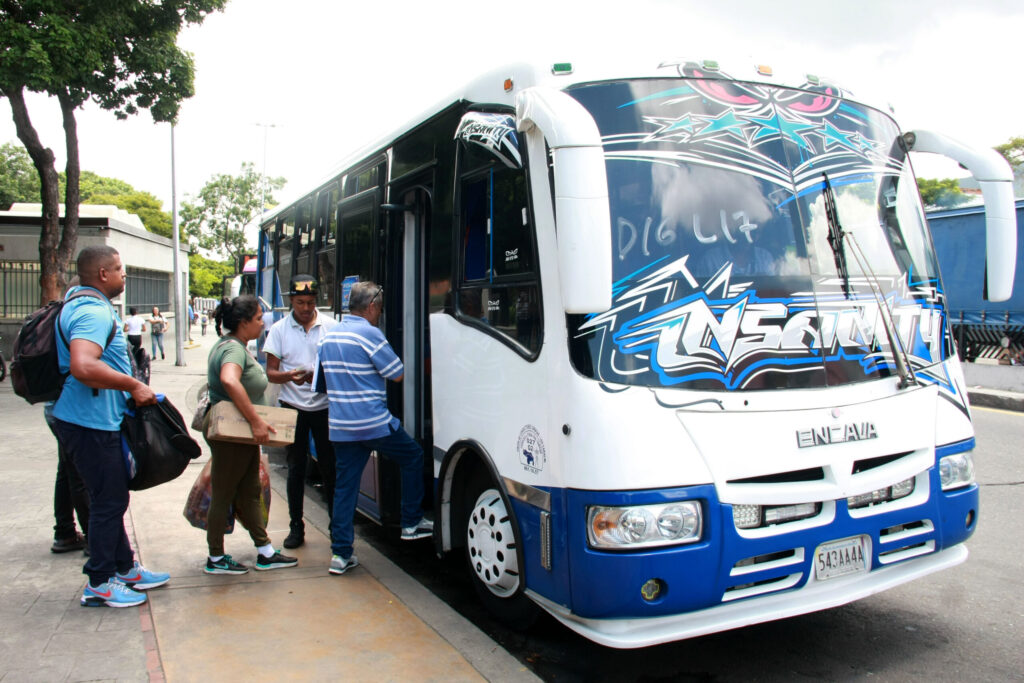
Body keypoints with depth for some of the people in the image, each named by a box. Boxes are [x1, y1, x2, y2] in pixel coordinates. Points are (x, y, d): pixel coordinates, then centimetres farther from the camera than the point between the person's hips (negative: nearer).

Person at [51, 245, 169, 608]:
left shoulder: (84, 303, 14)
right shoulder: (92, 311, -20)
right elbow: (84, 367, -36)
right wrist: (134, 386, -25)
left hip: (95, 419, 11)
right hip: (91, 424, -11)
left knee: (111, 497, 18)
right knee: (109, 500, -1)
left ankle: (125, 568, 30)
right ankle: (99, 584, 12)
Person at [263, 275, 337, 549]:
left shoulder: (330, 326, 0)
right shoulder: (279, 330, 3)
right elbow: (271, 372, 3)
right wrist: (289, 375, -19)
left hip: (324, 406, -1)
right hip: (293, 407, 1)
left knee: (329, 467, 4)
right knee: (296, 469, 8)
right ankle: (296, 526, 19)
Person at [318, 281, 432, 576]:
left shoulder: (329, 336, 12)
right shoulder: (369, 333, -12)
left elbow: (323, 379, 23)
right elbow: (397, 374, -9)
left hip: (339, 427, 7)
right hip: (374, 423, -7)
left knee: (344, 486, 10)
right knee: (413, 457, 15)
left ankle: (340, 554, 10)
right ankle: (411, 524, 21)